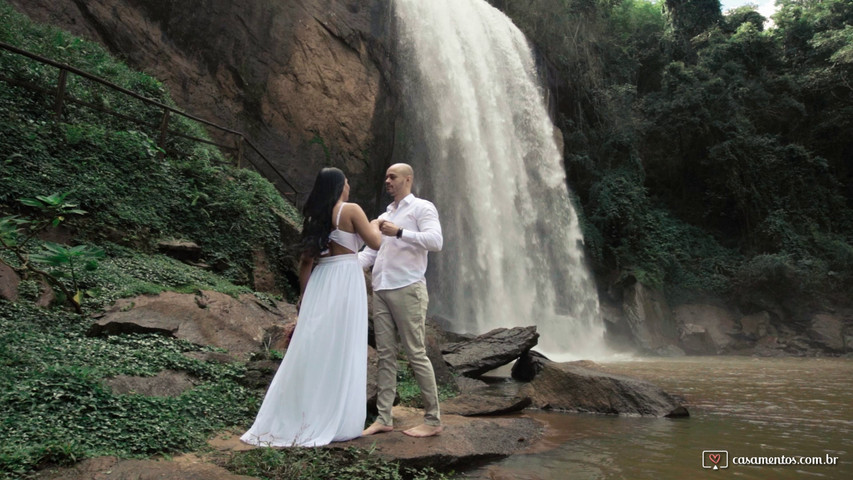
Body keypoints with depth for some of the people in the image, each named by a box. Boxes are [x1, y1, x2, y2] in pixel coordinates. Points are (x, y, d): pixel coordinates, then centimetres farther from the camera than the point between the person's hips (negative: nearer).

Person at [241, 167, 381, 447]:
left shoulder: (314, 216, 12)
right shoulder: (351, 210, -4)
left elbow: (305, 260, 13)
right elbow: (375, 243, -5)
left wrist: (303, 294, 20)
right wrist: (376, 226, 16)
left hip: (320, 282, 6)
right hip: (345, 281, -5)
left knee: (314, 349, 10)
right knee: (341, 352, 0)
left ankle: (294, 420, 15)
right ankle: (338, 423, 7)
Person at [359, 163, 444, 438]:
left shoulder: (422, 208, 3)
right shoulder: (384, 216, 25)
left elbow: (436, 241, -14)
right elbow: (371, 252, 18)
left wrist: (399, 232, -21)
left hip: (407, 289, -7)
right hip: (380, 291, 7)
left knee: (416, 353, -4)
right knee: (385, 355, 6)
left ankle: (433, 420, 6)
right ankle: (384, 418, 11)